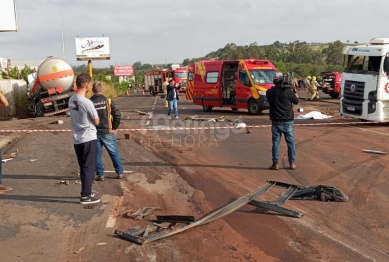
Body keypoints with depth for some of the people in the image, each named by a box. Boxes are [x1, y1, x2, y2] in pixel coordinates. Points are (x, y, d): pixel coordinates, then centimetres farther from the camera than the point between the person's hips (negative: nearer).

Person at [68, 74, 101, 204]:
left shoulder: (71, 100, 5)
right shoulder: (87, 102, -18)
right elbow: (96, 122, -8)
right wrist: (96, 114, 9)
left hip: (77, 140, 7)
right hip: (89, 139, -7)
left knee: (83, 167, 17)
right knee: (89, 168, 1)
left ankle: (86, 192, 28)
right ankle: (85, 196, 5)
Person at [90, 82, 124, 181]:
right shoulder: (108, 101, -6)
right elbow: (117, 114, -10)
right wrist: (115, 127, 1)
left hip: (94, 133, 0)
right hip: (107, 132, 0)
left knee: (97, 154, 11)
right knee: (114, 153, 11)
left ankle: (100, 175, 14)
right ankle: (119, 172, 18)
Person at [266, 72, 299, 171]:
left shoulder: (269, 92, -2)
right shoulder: (287, 91, -10)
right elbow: (296, 101, 2)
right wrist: (294, 90, 12)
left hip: (276, 122, 2)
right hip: (288, 121, -1)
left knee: (275, 143, 6)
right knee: (290, 142, 9)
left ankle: (275, 164, 8)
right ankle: (292, 163, 15)